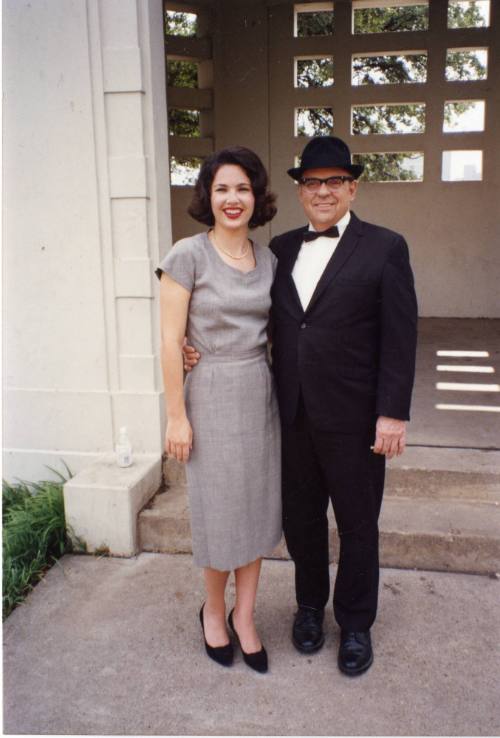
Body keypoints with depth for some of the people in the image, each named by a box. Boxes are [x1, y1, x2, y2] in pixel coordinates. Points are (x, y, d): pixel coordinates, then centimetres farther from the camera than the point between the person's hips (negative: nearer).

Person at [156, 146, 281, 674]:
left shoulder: (268, 259, 6)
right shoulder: (188, 255, -9)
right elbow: (170, 340, -11)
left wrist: (279, 388, 5)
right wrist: (176, 415, -12)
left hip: (261, 393, 5)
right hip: (212, 395, -5)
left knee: (258, 505, 11)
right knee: (219, 509, 8)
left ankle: (244, 616, 30)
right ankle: (213, 610, 34)